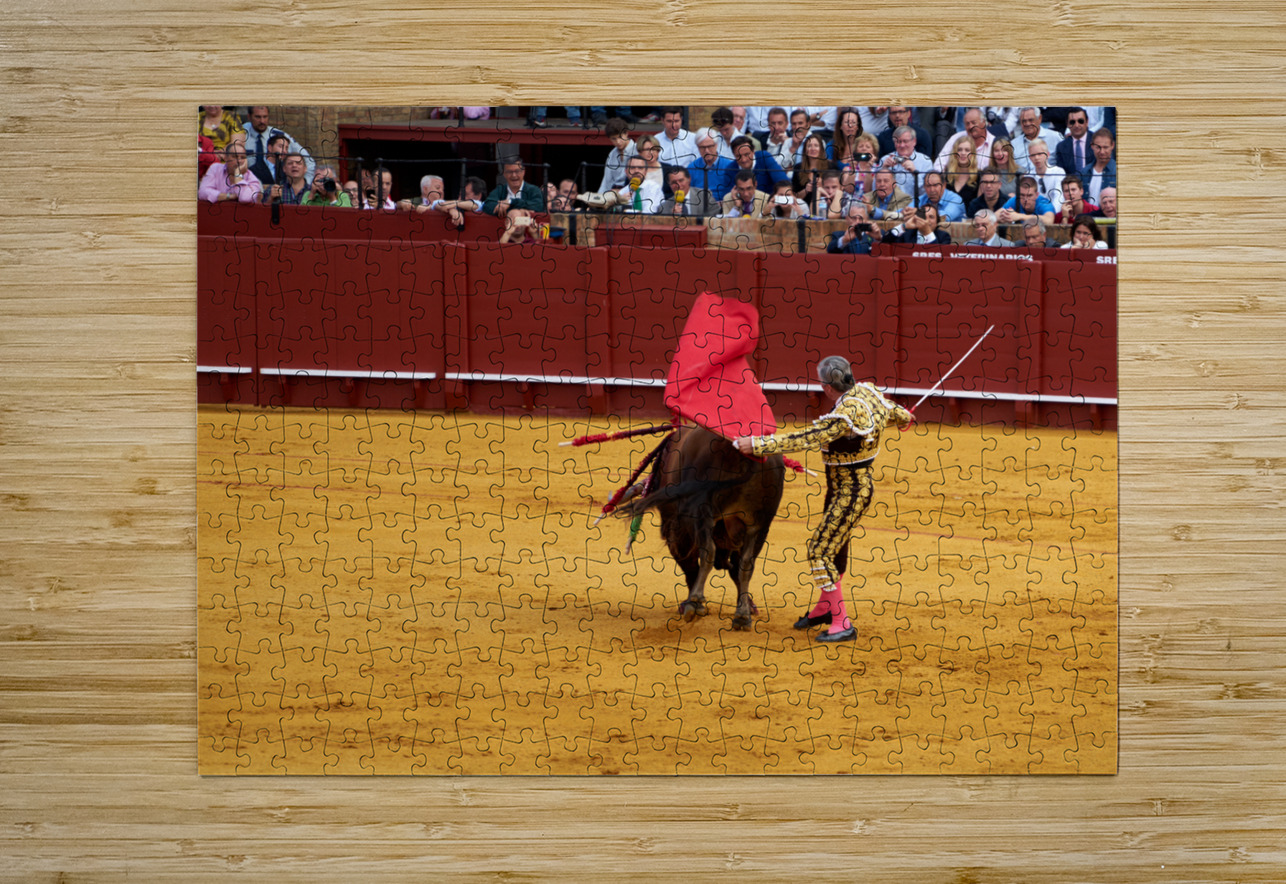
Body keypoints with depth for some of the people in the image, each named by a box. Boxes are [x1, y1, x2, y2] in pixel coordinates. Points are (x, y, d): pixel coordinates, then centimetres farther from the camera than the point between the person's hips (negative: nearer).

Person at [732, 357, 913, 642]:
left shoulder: (843, 416, -30)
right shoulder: (867, 391, -2)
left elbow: (805, 439, -32)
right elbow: (889, 409, 20)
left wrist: (756, 444, -31)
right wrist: (904, 418, 45)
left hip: (850, 492, -10)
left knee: (820, 550, -8)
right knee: (835, 544, 24)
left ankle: (843, 624, -4)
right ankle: (825, 607, 42)